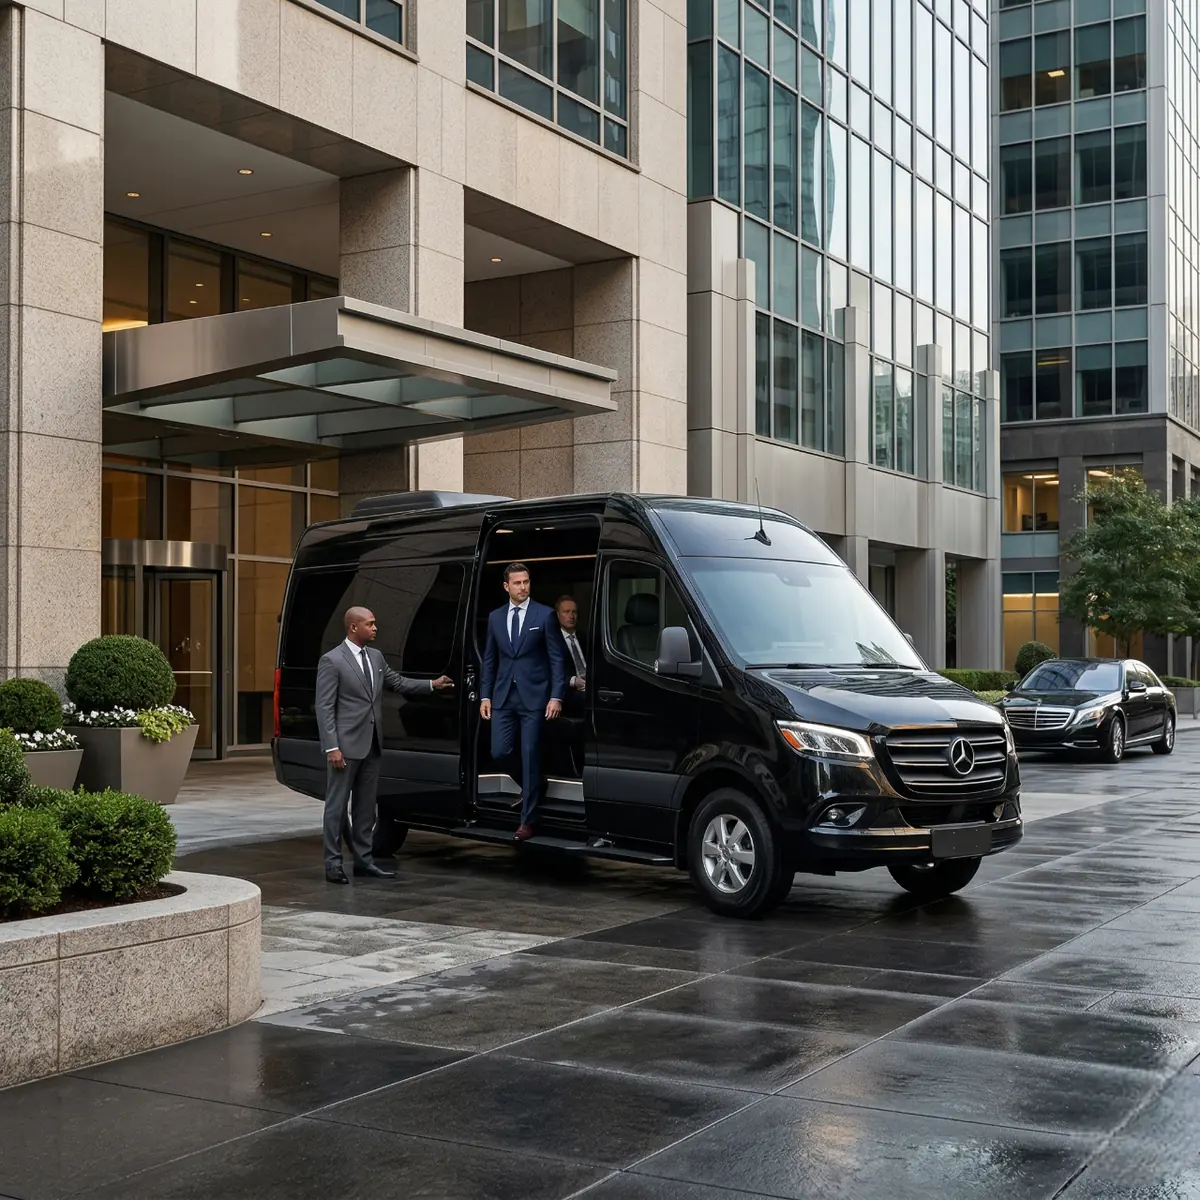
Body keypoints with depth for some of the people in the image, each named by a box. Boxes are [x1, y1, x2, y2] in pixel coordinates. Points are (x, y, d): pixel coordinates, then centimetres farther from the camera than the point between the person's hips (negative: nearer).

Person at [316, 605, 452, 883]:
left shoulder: (376, 657, 11)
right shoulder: (331, 661, -10)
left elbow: (398, 683, 22)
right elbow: (324, 707, -12)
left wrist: (432, 684, 12)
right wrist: (332, 748, -18)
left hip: (371, 746, 7)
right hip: (345, 746, -7)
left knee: (365, 806, 12)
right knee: (337, 805, 0)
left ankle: (363, 860, 19)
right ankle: (333, 863, 5)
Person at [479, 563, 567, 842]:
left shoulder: (545, 615, -2)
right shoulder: (495, 617, 10)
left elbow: (557, 658, -3)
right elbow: (489, 659, 14)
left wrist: (556, 696, -11)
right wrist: (485, 695, 7)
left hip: (533, 696, -4)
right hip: (503, 696, 4)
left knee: (530, 757, -1)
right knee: (500, 753, 0)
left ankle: (527, 820, 8)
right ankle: (530, 788, 29)